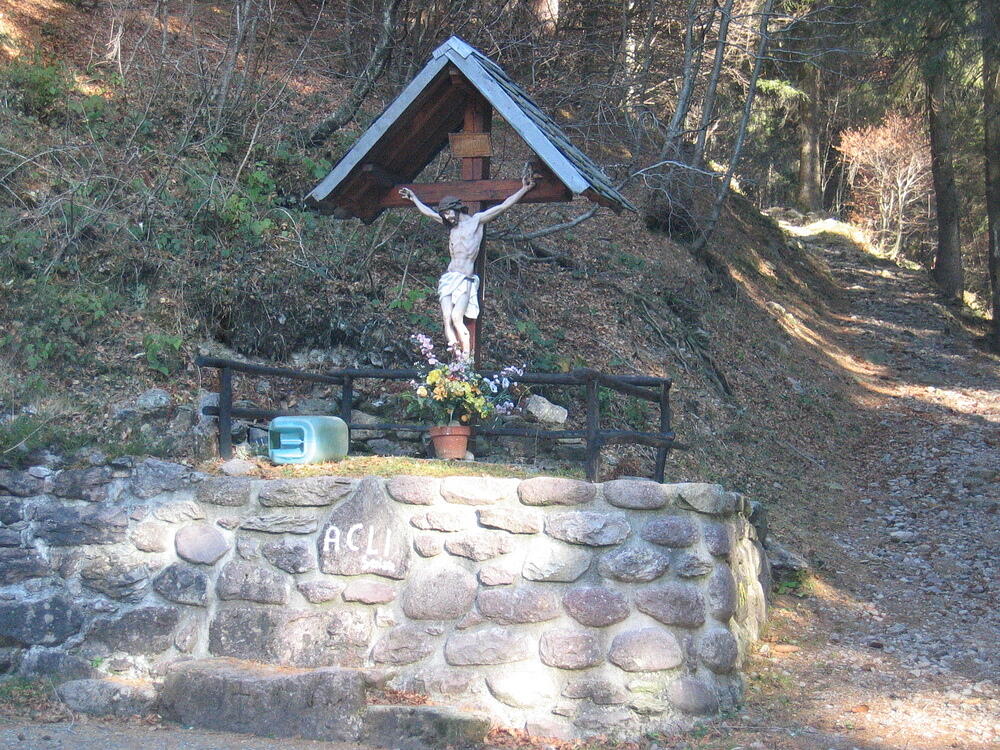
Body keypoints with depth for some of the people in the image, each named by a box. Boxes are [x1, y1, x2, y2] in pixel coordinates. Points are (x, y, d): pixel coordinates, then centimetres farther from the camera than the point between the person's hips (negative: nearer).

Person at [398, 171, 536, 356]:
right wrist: (413, 198, 46)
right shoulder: (451, 224, 23)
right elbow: (427, 211, 38)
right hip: (448, 278, 5)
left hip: (465, 279, -5)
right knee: (447, 320, -14)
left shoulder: (477, 220, 7)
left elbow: (504, 205, 4)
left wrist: (524, 189, 0)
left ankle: (467, 358, -22)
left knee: (457, 318, -22)